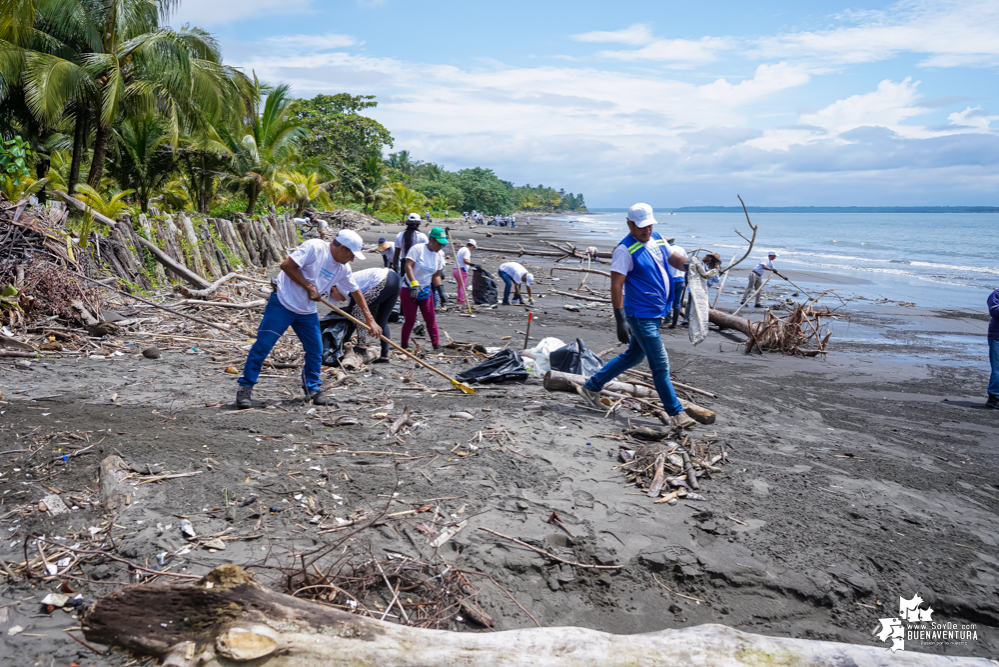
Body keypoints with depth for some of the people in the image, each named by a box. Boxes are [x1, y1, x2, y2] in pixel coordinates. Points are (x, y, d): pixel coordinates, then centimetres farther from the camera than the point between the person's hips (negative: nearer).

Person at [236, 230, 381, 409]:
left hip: (307, 312, 7)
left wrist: (369, 319, 13)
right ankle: (246, 387, 4)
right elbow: (287, 265, -20)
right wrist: (309, 286, -18)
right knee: (263, 345, -5)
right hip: (282, 304, -7)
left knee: (316, 351, 5)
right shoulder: (314, 247, -17)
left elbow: (356, 292, 13)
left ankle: (313, 389, 21)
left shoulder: (343, 269, 4)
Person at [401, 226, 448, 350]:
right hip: (409, 290, -5)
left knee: (431, 319, 1)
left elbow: (436, 275, 8)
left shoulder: (439, 255, 3)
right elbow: (408, 266, -23)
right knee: (410, 320, -2)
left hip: (425, 290, 5)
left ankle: (437, 345, 7)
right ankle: (404, 346, 14)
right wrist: (414, 284, -32)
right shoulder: (418, 248, -15)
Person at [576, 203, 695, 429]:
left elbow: (675, 259, 18)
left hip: (657, 313, 9)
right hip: (641, 315, -9)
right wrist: (620, 320, -24)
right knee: (660, 365, -4)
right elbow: (616, 286, -18)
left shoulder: (658, 240, 9)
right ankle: (676, 413, 7)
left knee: (633, 356, 20)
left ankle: (591, 387, 32)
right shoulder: (625, 250, -15)